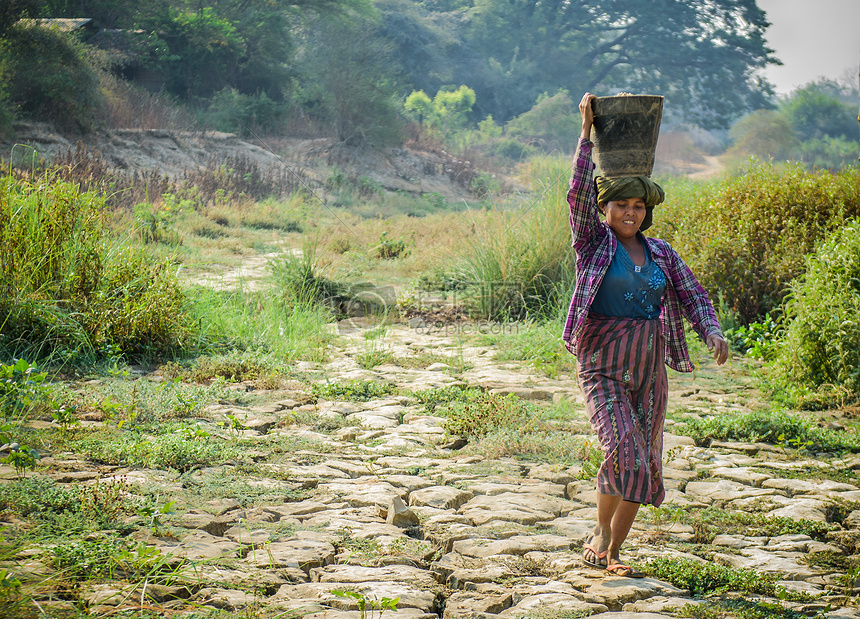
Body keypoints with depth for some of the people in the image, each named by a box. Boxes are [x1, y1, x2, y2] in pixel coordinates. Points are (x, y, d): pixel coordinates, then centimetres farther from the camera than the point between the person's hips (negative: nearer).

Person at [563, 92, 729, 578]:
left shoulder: (660, 252, 10)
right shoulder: (594, 243, 0)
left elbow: (692, 293, 5)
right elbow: (579, 195, -13)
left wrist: (714, 333, -13)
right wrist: (587, 133, -17)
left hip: (649, 368, 5)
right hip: (603, 366, -5)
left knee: (644, 464, 5)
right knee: (625, 452, -20)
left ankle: (612, 552, 18)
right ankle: (602, 534, 2)